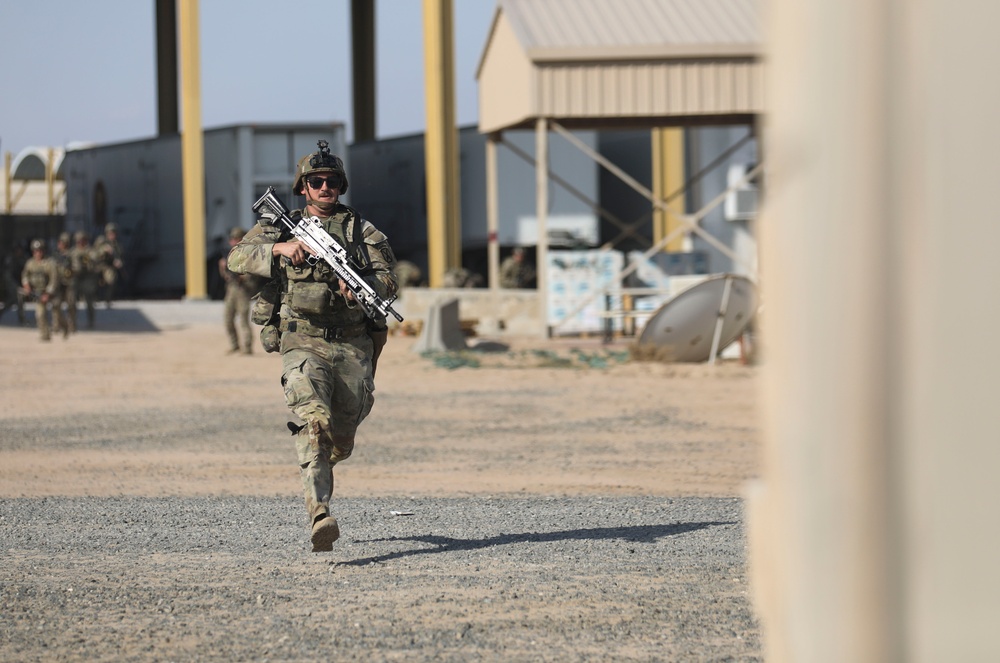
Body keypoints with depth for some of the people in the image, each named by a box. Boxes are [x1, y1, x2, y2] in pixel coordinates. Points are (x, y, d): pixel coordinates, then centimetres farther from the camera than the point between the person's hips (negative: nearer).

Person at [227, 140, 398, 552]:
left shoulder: (363, 232, 11)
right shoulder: (280, 227, 10)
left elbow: (388, 279, 0)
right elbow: (237, 259, -2)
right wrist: (279, 248, -19)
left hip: (353, 347, 2)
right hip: (303, 344, -2)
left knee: (341, 441, 10)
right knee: (313, 423, -24)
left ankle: (318, 469, 48)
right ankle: (319, 517, -36)